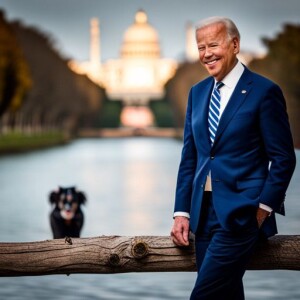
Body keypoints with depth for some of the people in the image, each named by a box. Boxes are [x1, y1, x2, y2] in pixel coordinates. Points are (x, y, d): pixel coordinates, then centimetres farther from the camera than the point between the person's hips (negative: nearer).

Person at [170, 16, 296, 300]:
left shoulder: (264, 91, -6)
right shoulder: (197, 92, 13)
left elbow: (284, 158, -6)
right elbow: (189, 157, 14)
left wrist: (264, 207, -12)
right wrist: (182, 212, 8)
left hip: (241, 213, -6)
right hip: (203, 211, 6)